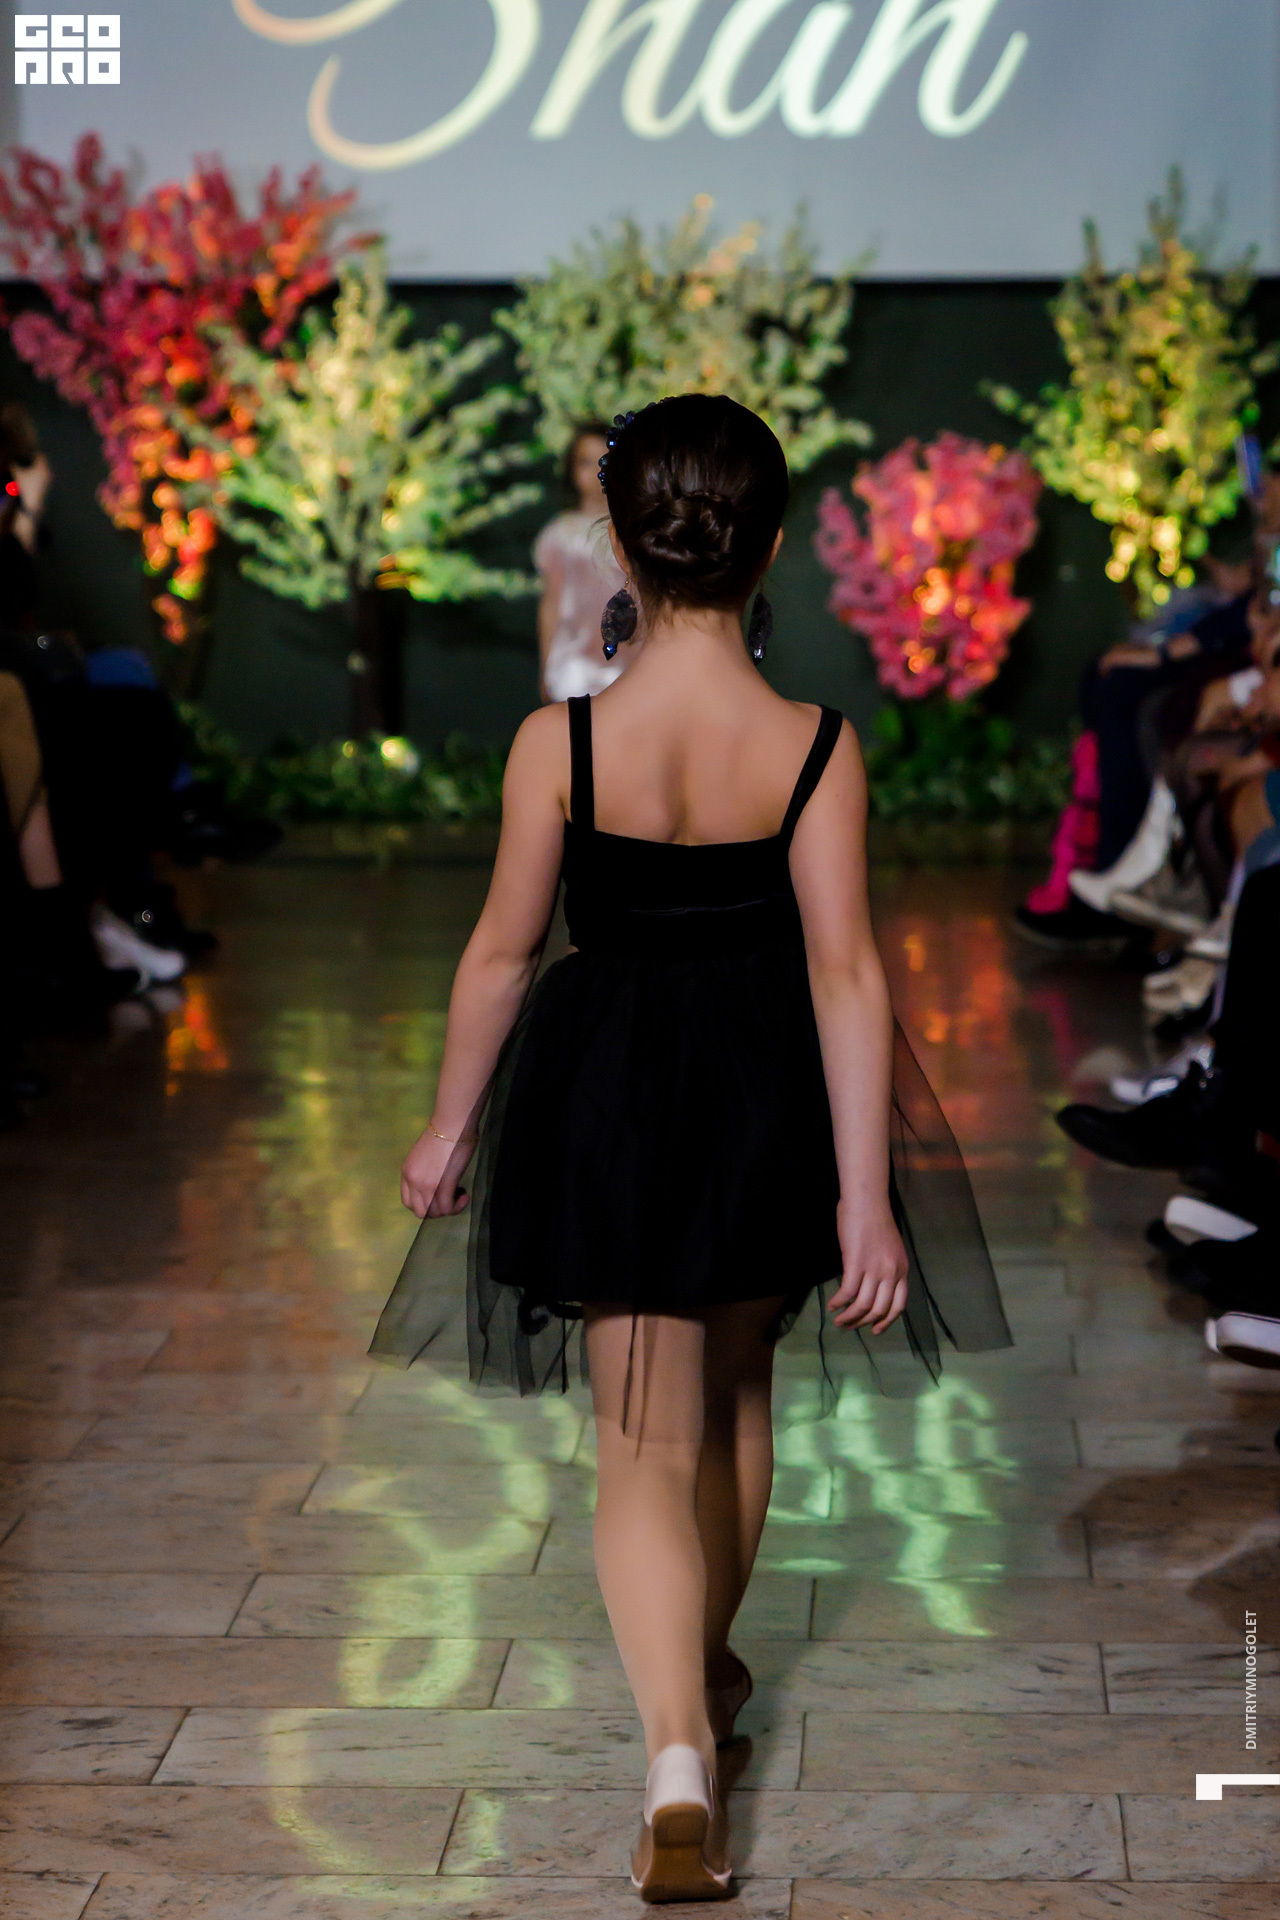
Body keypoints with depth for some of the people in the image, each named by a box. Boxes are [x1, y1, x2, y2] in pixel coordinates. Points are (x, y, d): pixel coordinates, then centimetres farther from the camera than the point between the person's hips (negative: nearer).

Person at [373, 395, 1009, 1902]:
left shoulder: (558, 741, -14)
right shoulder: (814, 745, -14)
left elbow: (501, 953, -6)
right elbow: (844, 971, -14)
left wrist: (452, 1123, 9)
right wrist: (865, 1196, -11)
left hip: (606, 1099, -1)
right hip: (767, 1098, 2)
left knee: (644, 1441, 4)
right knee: (737, 1393, 25)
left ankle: (679, 1760, -12)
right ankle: (708, 1664, 45)